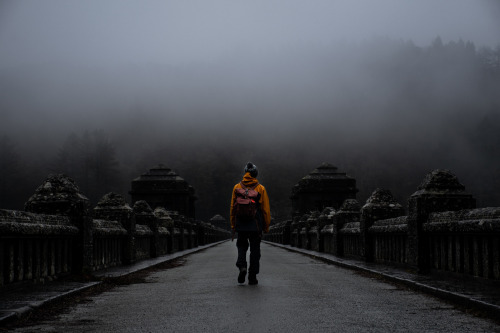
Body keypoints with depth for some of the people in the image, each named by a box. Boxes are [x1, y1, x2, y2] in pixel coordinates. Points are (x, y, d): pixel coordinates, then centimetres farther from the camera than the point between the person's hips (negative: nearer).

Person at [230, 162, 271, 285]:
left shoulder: (237, 187, 1)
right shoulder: (260, 188, -3)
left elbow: (232, 208, 4)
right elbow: (266, 209, -3)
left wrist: (233, 225, 11)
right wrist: (266, 226, 5)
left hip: (241, 225, 1)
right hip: (256, 226, -1)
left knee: (242, 247, 16)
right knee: (255, 250, 8)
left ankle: (242, 266, -10)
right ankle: (252, 277, 9)